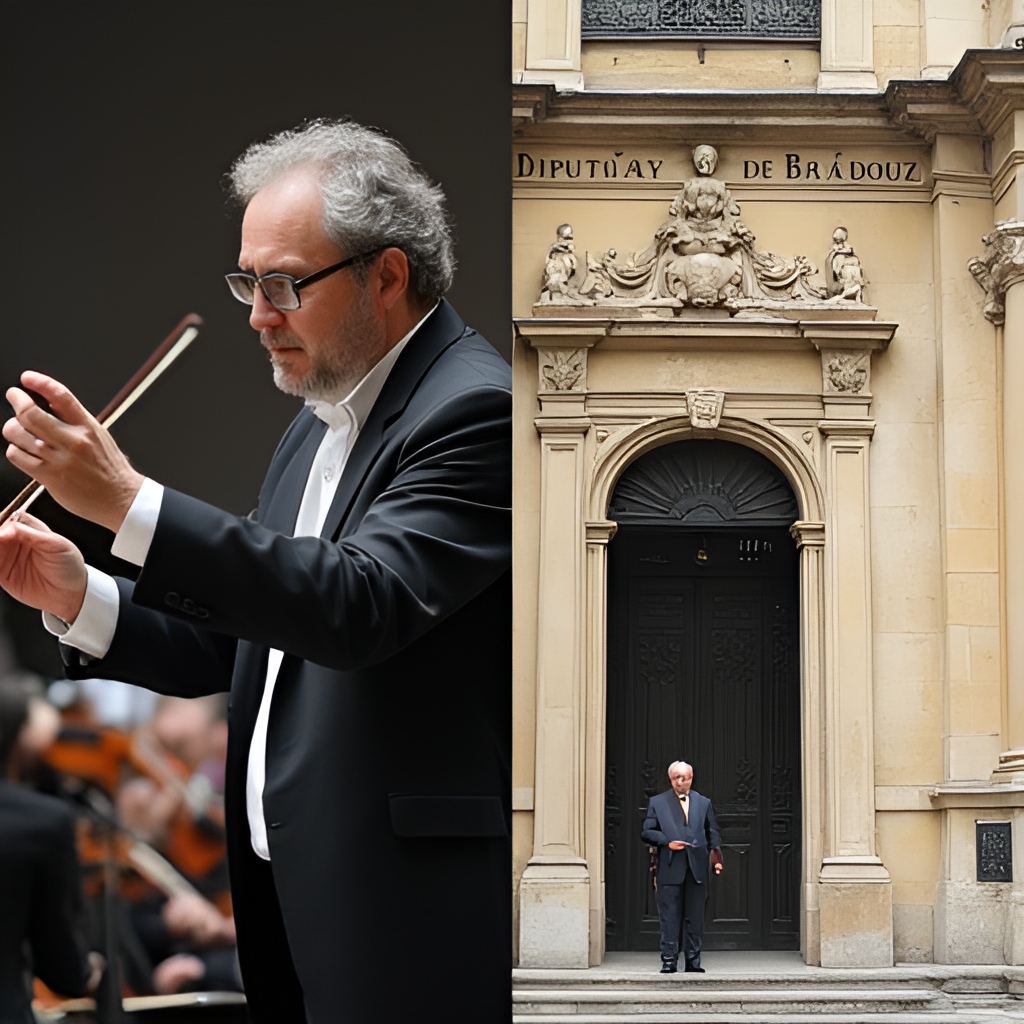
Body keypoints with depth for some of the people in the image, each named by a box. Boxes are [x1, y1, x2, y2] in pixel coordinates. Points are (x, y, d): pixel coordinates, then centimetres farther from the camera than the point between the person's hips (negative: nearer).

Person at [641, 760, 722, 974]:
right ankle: (669, 960, 1)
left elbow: (713, 833, 15)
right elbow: (647, 832, 6)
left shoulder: (704, 803, 16)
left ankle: (693, 961, 10)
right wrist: (667, 842, -10)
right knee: (669, 917, -3)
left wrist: (716, 855, -2)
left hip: (697, 869, 2)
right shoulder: (657, 802, 10)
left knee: (695, 917, 4)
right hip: (670, 869, -2)